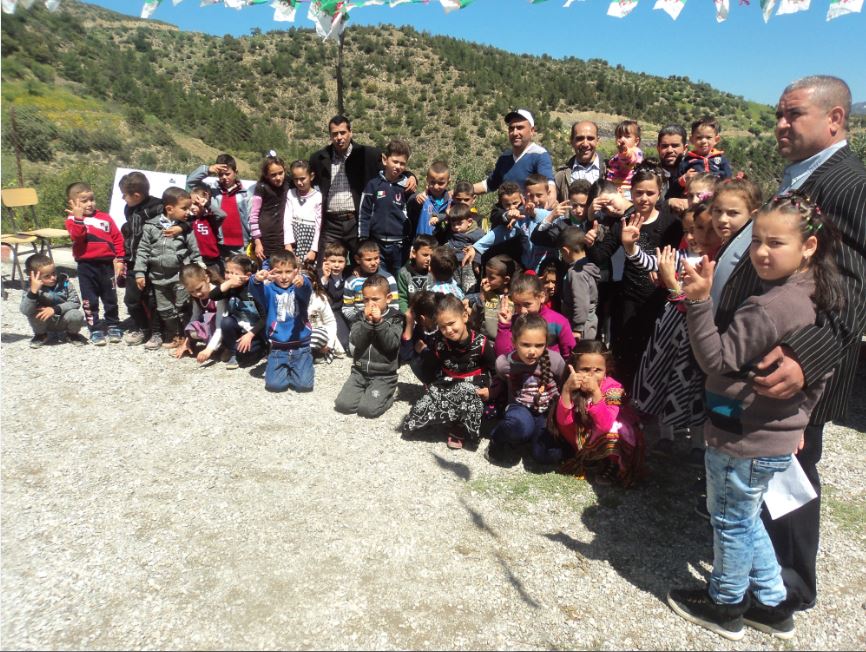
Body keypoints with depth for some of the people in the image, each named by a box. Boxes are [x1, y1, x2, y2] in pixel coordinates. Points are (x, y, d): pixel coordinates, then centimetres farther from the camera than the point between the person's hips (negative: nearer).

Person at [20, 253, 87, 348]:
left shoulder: (64, 282, -13)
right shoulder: (32, 290, -16)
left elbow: (75, 302, -13)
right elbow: (25, 311, -32)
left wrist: (55, 309, -26)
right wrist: (33, 291, -44)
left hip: (64, 322, 0)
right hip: (45, 325, 0)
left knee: (77, 315, -31)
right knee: (34, 313, -29)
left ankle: (72, 334, 4)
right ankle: (41, 335, 3)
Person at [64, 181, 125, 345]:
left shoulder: (105, 218, 5)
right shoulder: (73, 220, 0)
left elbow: (118, 238, 5)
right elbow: (77, 236, -19)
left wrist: (119, 259, -1)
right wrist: (79, 217, -27)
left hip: (107, 263, 2)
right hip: (86, 265, -2)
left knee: (110, 298, 11)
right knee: (90, 300, 4)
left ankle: (113, 325, 26)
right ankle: (95, 329, 13)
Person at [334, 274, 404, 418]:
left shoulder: (395, 318, -4)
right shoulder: (361, 317, 5)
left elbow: (391, 344, -17)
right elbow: (355, 341, -9)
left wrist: (379, 322, -22)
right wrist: (367, 321, -20)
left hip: (384, 375, -4)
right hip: (359, 371, 4)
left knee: (367, 409, -21)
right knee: (342, 405, -12)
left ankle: (387, 395, 9)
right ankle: (366, 392, 15)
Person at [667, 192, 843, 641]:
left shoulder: (770, 307, -26)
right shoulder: (814, 298, 6)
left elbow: (717, 358, -24)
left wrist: (699, 302, -31)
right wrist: (799, 417, 23)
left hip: (742, 441, -9)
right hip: (777, 437, 9)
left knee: (731, 522, 11)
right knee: (745, 519, 25)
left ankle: (725, 607, 31)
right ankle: (772, 604, 38)